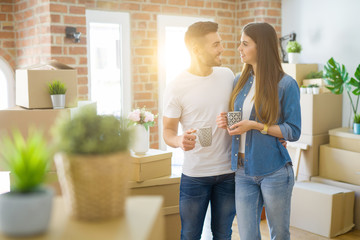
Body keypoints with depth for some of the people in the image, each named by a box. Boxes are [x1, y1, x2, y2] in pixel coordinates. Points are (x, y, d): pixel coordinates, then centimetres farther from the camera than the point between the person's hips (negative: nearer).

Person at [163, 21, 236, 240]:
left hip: (228, 172, 4)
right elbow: (168, 131, -6)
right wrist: (179, 140, -28)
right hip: (195, 174, -3)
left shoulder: (227, 75, 3)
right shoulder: (176, 88, -11)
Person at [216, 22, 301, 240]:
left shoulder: (286, 84, -9)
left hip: (274, 171, -4)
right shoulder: (240, 81, 7)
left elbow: (294, 132, -10)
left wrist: (255, 126, -19)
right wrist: (227, 122, -5)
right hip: (243, 171, 4)